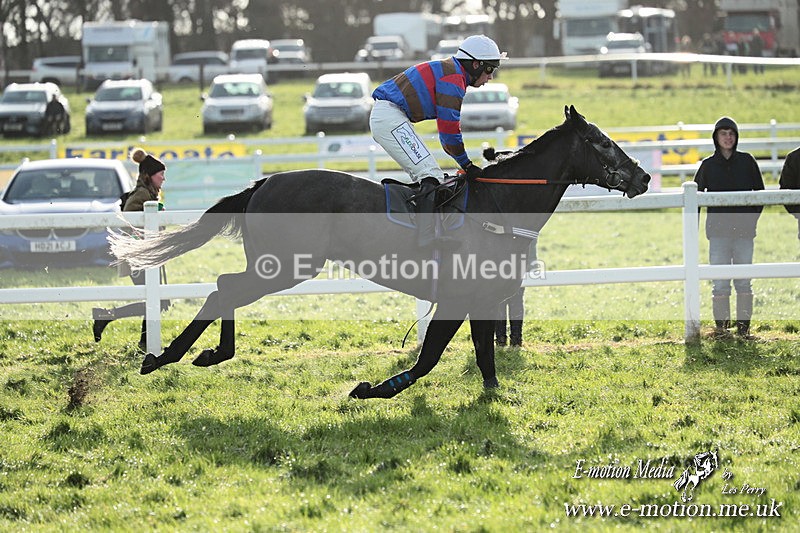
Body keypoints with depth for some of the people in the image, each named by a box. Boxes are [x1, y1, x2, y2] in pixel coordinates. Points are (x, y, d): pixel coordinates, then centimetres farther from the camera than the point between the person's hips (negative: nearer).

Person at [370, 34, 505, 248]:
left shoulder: (451, 72, 22)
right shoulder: (453, 78, -12)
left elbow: (448, 127, 26)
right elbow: (449, 129, -13)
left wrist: (467, 163, 22)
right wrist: (467, 165, -3)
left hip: (383, 118, 11)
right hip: (390, 118, -11)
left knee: (432, 175, 12)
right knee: (430, 175, -17)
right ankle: (426, 236, -26)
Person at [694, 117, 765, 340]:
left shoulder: (747, 161, 5)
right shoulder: (708, 165, 4)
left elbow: (759, 193, 11)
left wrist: (753, 217, 1)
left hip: (744, 229, 1)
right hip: (718, 229, -1)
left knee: (744, 280, 3)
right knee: (720, 281, -2)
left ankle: (743, 326, 8)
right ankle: (721, 325, 3)